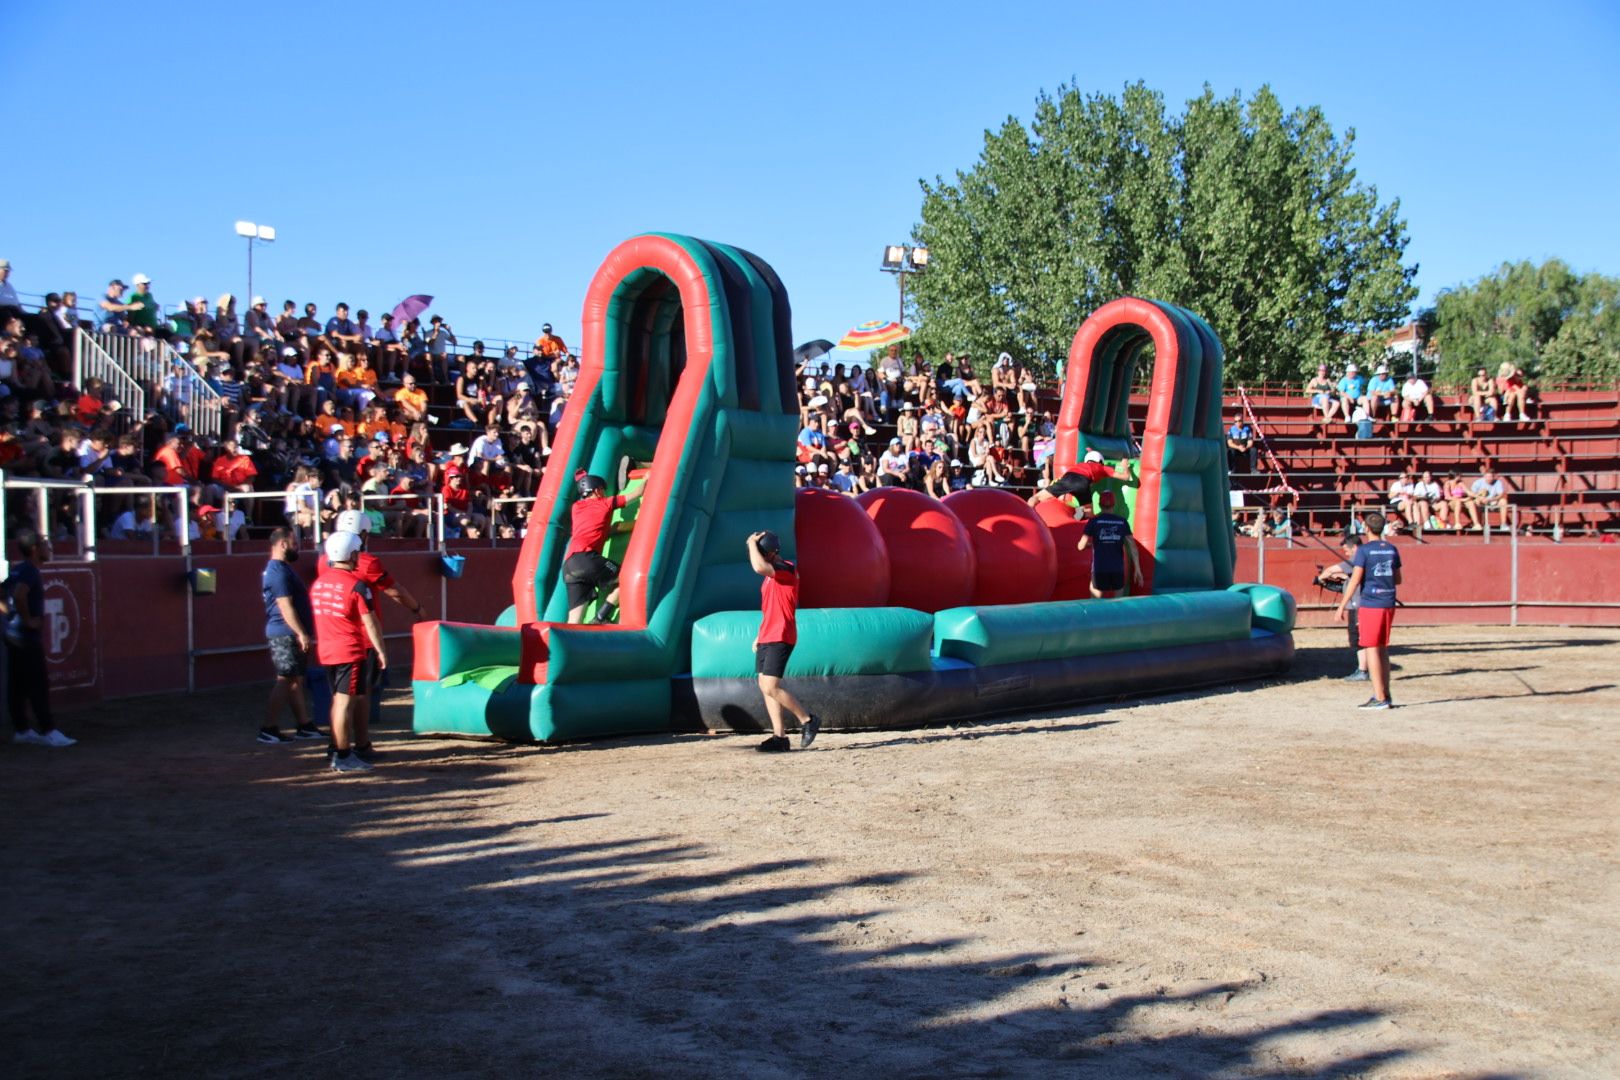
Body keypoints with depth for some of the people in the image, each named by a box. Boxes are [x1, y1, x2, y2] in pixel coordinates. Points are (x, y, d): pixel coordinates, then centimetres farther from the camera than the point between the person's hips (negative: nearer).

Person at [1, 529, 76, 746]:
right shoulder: (30, 571, -15)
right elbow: (19, 595, -32)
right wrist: (27, 619, -22)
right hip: (27, 637, -9)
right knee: (39, 683, -7)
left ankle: (21, 730, 16)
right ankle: (48, 731, -6)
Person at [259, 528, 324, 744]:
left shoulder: (282, 569, 19)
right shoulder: (278, 571, -15)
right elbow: (285, 606, -21)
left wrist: (303, 633, 21)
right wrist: (302, 634, -24)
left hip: (291, 635, 10)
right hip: (285, 635, -10)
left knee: (297, 680, 12)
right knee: (285, 680, -9)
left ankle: (305, 726, 17)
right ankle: (269, 729, -8)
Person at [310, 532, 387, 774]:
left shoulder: (318, 583, 9)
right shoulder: (356, 585, -14)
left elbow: (317, 618, 16)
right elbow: (370, 622, -13)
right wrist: (381, 650, -6)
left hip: (326, 651, 8)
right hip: (352, 651, -8)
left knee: (338, 700, 15)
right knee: (346, 701, -6)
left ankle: (361, 747, 24)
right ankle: (343, 758, -4)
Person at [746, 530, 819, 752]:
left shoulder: (787, 569, -13)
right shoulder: (772, 575, 17)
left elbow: (759, 567, -32)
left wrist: (751, 543, -16)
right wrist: (760, 636, 22)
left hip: (780, 638, -10)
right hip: (767, 638, 10)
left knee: (770, 687, -15)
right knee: (765, 686, 6)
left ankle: (808, 720, 0)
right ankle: (779, 737, 8)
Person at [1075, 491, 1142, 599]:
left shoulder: (1094, 521, -2)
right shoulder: (1122, 522, 3)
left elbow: (1081, 546, -2)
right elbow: (1132, 545, -3)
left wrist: (1090, 544, 22)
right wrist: (1137, 568, -1)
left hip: (1099, 569, -2)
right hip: (1118, 568, 2)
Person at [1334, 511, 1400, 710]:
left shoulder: (1364, 550, -10)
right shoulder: (1392, 549, 8)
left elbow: (1355, 580, -14)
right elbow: (1398, 580, 14)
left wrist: (1342, 606, -11)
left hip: (1370, 604, -6)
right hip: (1389, 604, 6)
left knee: (1372, 649, -2)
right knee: (1383, 649, 14)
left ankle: (1380, 698, -4)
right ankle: (1385, 696, 17)